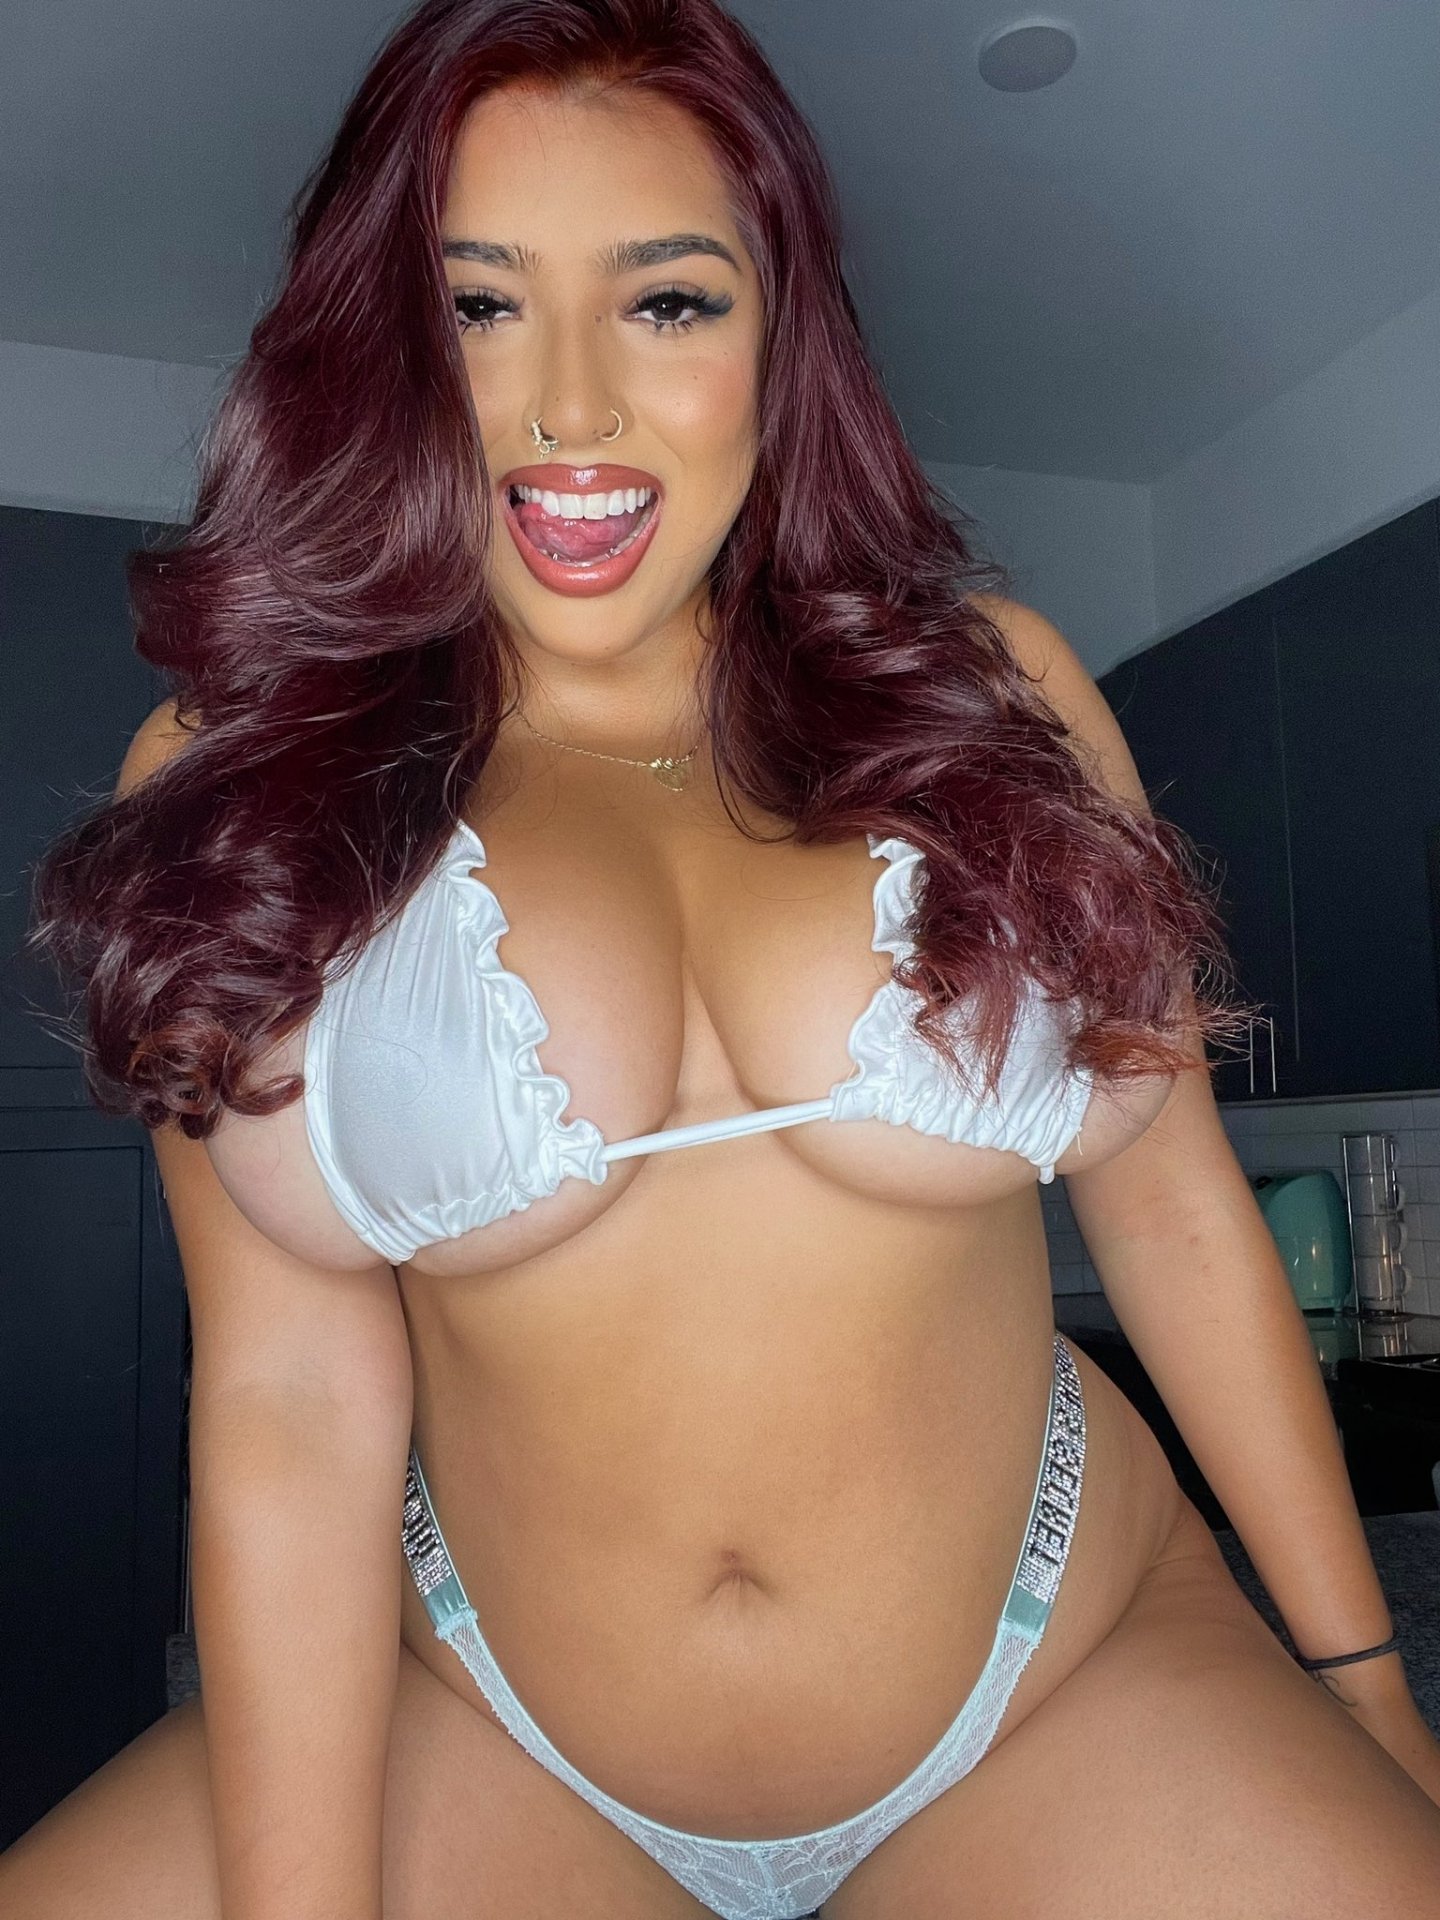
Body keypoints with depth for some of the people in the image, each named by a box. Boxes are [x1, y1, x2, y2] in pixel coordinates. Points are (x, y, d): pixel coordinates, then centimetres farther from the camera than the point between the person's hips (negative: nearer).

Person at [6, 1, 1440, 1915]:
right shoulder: (234, 782, -6)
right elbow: (290, 1404, -9)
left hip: (1073, 1693, 1)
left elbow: (1175, 1208, 2)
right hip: (495, 1748, 1)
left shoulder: (988, 687, -3)